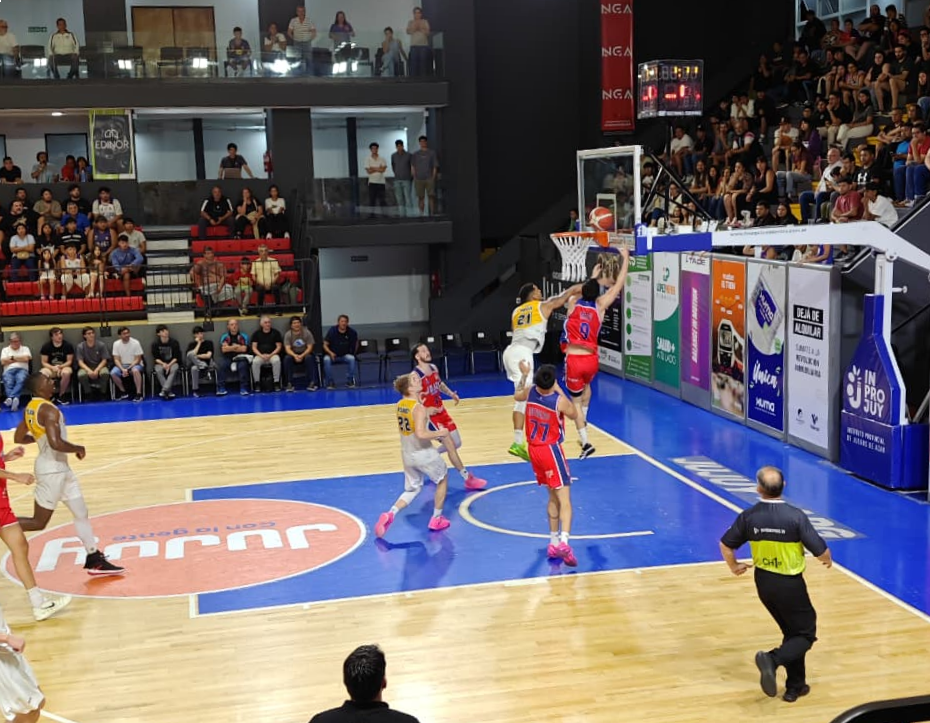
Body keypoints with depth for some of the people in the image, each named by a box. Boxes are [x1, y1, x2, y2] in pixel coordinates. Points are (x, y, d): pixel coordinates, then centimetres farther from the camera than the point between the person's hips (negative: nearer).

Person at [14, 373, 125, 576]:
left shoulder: (31, 408, 8)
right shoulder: (49, 410, -22)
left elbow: (19, 438, 18)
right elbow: (56, 443, -32)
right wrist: (78, 449, -15)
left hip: (59, 468, 10)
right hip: (53, 469, -10)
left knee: (81, 512, 13)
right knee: (38, 523, 0)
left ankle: (95, 561, 18)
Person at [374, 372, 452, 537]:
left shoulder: (400, 405, 2)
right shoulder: (419, 408, -23)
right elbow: (421, 434, -33)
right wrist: (440, 433, -19)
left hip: (407, 454, 7)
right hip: (424, 453, -7)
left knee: (412, 489, 21)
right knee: (443, 479, 20)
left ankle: (390, 514, -2)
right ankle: (436, 519, 25)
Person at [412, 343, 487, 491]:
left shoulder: (434, 368, 2)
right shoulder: (416, 375, -22)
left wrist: (451, 393, 5)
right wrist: (424, 410, -35)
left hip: (441, 411, 8)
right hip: (429, 415, -8)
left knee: (457, 443, 14)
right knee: (450, 445, -9)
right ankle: (468, 479, -3)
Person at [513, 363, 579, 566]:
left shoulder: (530, 391, -6)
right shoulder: (560, 401, -20)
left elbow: (517, 396, 19)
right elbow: (574, 415, 2)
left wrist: (524, 374, 31)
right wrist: (560, 391, 1)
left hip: (534, 450, 6)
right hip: (551, 450, -6)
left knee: (553, 497, 19)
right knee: (564, 499, -11)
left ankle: (554, 542, 22)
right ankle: (563, 542, -29)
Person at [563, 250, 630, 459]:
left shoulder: (573, 303, 2)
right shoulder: (600, 306, 1)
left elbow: (584, 291, 27)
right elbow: (618, 285, 10)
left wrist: (593, 277, 41)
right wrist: (626, 258, 18)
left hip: (574, 359, -1)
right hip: (591, 359, 1)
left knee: (576, 400, 7)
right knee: (586, 385, 36)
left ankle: (585, 442, -4)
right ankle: (584, 420, 32)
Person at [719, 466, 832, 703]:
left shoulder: (748, 516, -9)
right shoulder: (795, 516, -21)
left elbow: (725, 544, 1)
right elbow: (820, 552, -16)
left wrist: (734, 566, 20)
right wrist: (828, 560, 8)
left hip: (763, 582, 5)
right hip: (789, 584, -5)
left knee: (791, 632, 22)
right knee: (806, 634, 10)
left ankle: (795, 686, 23)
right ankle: (772, 659, -17)